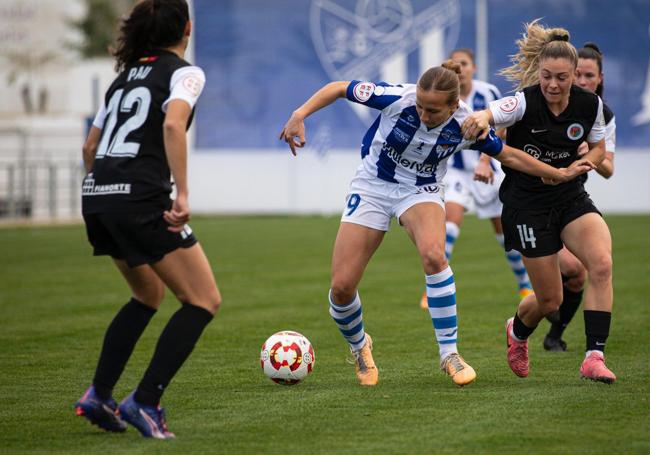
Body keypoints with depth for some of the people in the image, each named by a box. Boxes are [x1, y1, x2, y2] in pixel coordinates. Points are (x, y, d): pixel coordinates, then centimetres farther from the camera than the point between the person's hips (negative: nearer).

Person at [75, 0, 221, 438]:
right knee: (204, 301, 1)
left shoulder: (126, 76, 22)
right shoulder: (185, 72, 0)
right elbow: (172, 125, -19)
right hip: (141, 200, -8)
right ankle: (145, 402, -9)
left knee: (148, 295, 27)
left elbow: (90, 145, 25)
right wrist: (182, 194, -21)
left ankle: (99, 395, 18)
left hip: (96, 196, 8)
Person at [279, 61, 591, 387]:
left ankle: (449, 353, -21)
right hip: (372, 186, 0)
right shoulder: (398, 98, -26)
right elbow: (339, 88, -14)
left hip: (421, 191, 0)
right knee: (341, 287, -9)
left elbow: (507, 155, 0)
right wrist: (300, 115, -27)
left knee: (433, 255, -34)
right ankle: (359, 346, 25)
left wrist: (559, 174, 2)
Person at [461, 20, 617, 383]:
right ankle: (517, 332, 39)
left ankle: (594, 357, -19)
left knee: (602, 264, -24)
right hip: (527, 201, -4)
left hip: (570, 197, 4)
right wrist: (480, 119, -63)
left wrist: (573, 168, -12)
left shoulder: (589, 104, -8)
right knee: (550, 300, 2)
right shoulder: (524, 103, -20)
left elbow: (598, 149, 9)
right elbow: (485, 116, -38)